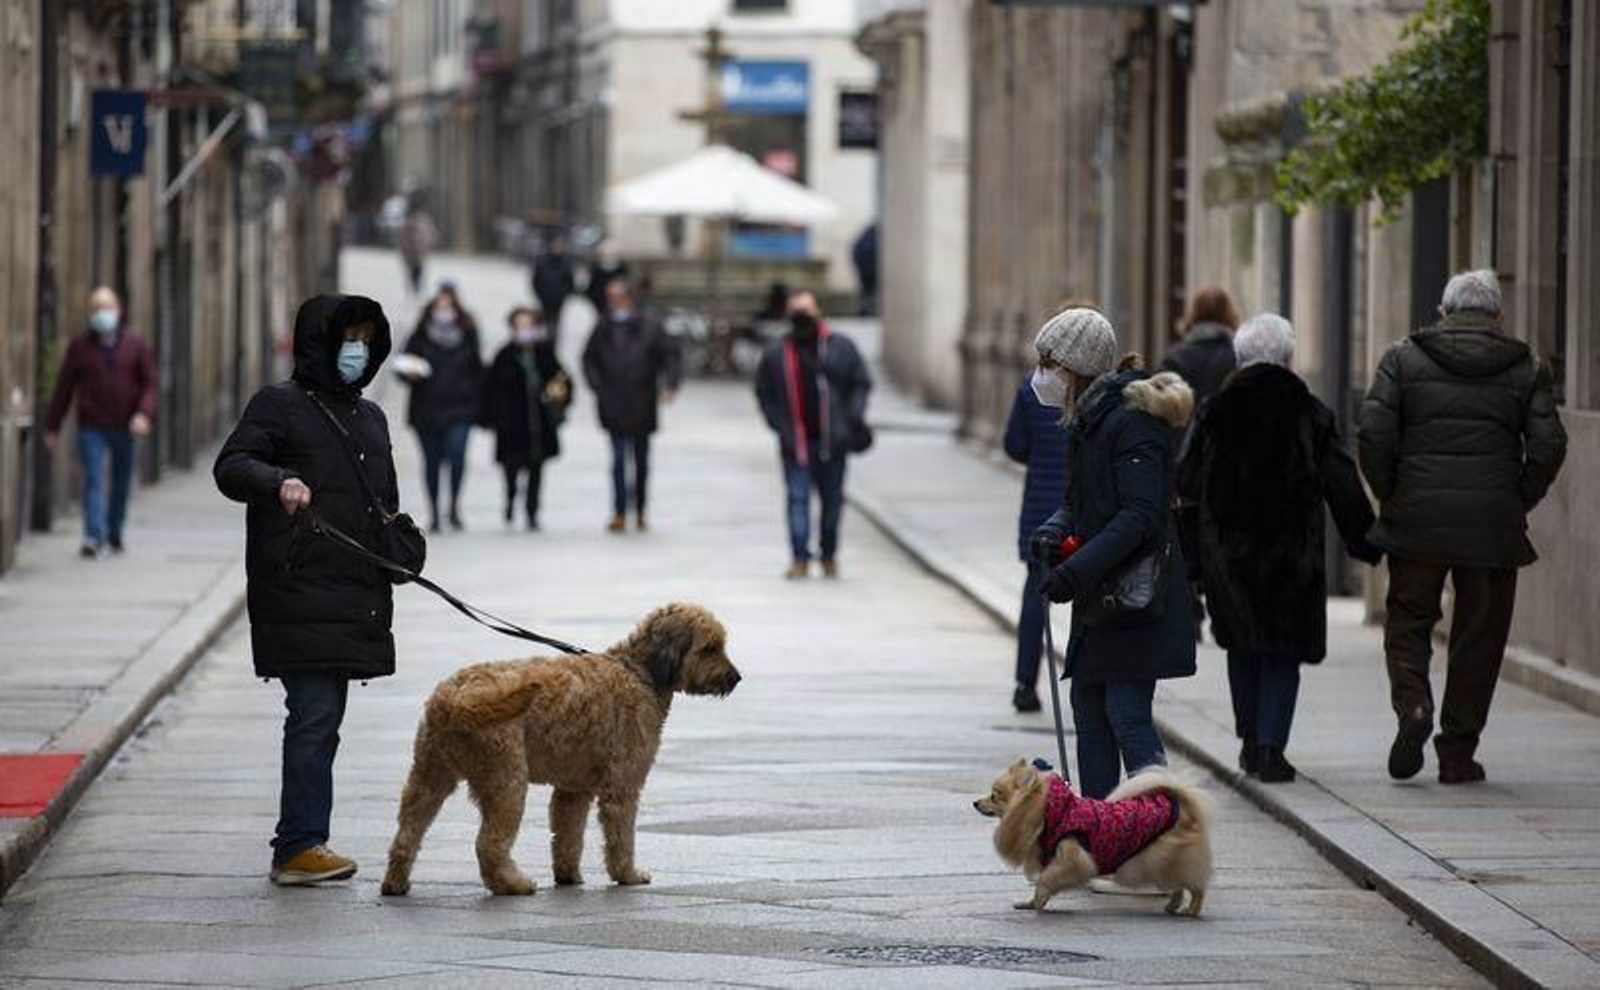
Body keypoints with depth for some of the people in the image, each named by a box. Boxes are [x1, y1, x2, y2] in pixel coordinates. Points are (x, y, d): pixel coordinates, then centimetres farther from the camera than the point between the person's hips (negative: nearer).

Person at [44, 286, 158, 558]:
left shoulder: (135, 344, 3)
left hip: (125, 426, 1)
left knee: (122, 482, 10)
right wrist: (52, 426, 5)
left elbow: (151, 383, 2)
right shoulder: (80, 346, 2)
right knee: (93, 479, -11)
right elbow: (64, 387, 5)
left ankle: (115, 532, 27)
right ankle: (93, 537, -18)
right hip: (91, 426, -1)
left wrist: (144, 413, -15)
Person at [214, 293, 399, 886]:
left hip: (353, 593, 8)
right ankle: (299, 846, -13)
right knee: (314, 714, -13)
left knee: (324, 717, 9)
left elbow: (386, 502, 30)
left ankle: (301, 846, 14)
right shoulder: (281, 405, -2)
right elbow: (230, 466, -14)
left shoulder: (369, 417, 21)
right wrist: (279, 480, -34)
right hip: (298, 594, -8)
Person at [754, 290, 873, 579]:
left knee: (833, 499, 8)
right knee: (798, 498, -7)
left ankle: (829, 555, 23)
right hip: (796, 444, -1)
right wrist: (780, 426, -1)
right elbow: (764, 393, 11)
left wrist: (853, 417, -3)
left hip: (831, 442, 1)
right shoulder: (777, 355, 3)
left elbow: (861, 383, 10)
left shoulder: (840, 347, 4)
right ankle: (800, 558, -6)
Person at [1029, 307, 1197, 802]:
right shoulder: (1089, 419, 14)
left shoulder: (1132, 422, -17)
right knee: (1089, 706, 11)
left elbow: (1141, 515, -23)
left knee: (1128, 715, -13)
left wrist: (1078, 570, -27)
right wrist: (1056, 531, -4)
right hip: (1101, 594, 10)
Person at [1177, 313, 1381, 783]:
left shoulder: (1215, 413, 0)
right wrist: (1364, 542, 9)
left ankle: (1250, 740, 22)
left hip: (1227, 552, 2)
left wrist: (1190, 559, 8)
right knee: (1283, 653, 5)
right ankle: (1269, 748, -6)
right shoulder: (1310, 414, -3)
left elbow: (1189, 486, 2)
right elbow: (1342, 485, -1)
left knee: (1242, 645, 19)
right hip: (1292, 552, -2)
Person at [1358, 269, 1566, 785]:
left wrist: (1390, 494, 4)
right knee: (1479, 636, 8)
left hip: (1416, 523, 0)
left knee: (1408, 621, 14)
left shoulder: (1403, 359, 3)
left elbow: (1375, 433, -7)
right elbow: (1548, 446, -5)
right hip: (1493, 529, 0)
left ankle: (1412, 705, -12)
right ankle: (1458, 753, 9)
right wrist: (1518, 501, 5)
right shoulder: (1526, 369, 5)